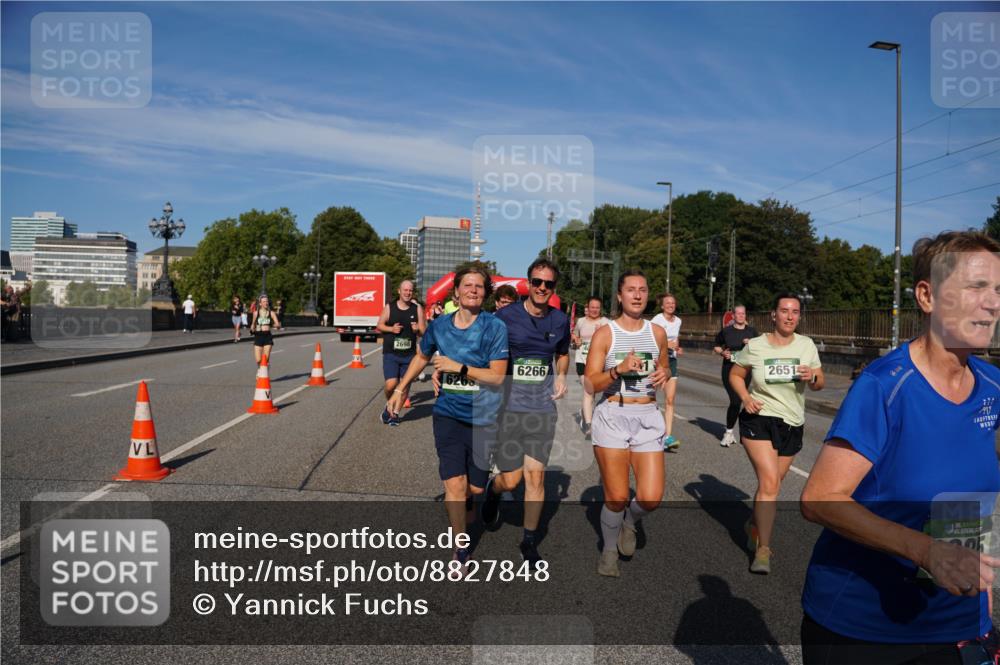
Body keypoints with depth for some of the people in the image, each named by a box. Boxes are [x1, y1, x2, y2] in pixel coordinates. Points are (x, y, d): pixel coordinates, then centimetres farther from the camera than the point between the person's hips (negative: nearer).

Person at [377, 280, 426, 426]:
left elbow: (424, 331, 4)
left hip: (409, 355, 2)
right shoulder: (389, 307, 1)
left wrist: (418, 329, -18)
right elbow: (379, 325, 7)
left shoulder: (417, 308, 2)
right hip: (390, 354, -2)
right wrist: (391, 329, -11)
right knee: (391, 384, -15)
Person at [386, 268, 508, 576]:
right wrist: (400, 389, 22)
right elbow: (422, 356, 21)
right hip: (448, 414, 1)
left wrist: (460, 367, -21)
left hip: (483, 418, -1)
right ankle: (461, 549, 12)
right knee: (454, 486, -7)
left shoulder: (495, 327, -10)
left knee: (475, 488, 9)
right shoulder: (439, 325, 1)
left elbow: (498, 376, -14)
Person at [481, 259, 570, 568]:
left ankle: (530, 542, 18)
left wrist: (561, 376, 5)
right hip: (509, 403, -2)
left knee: (535, 475, 1)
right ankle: (493, 490, 39)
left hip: (543, 405, 3)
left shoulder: (560, 320, 5)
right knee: (511, 479, 1)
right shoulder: (506, 316, -7)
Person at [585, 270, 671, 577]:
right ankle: (609, 550, 27)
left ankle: (629, 521, 30)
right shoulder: (604, 333, -3)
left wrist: (664, 374, 1)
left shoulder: (657, 332, 8)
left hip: (648, 418, 3)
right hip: (612, 416, -3)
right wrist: (618, 370, -22)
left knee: (651, 498, -6)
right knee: (616, 497, -2)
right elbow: (590, 385, -6)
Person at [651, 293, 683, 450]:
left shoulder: (678, 321, 10)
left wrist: (678, 348, 5)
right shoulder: (657, 320, -9)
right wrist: (666, 344, -23)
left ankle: (668, 436, -8)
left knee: (669, 400, -4)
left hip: (671, 361, 5)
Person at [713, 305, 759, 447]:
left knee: (737, 401, 4)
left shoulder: (752, 331, 5)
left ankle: (729, 432, 21)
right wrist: (722, 353, -7)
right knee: (735, 401, -12)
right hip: (729, 369, -2)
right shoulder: (726, 331, 2)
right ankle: (729, 433, 5)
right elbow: (716, 346, 13)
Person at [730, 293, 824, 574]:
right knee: (770, 483, -16)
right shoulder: (755, 346, -6)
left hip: (792, 424, 4)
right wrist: (745, 397, -12)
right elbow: (735, 374, 6)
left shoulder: (806, 345, 1)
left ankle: (753, 525, 43)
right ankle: (763, 549, -7)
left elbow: (820, 383, 7)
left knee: (770, 483, 15)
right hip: (759, 419, -3)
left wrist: (812, 377, -16)